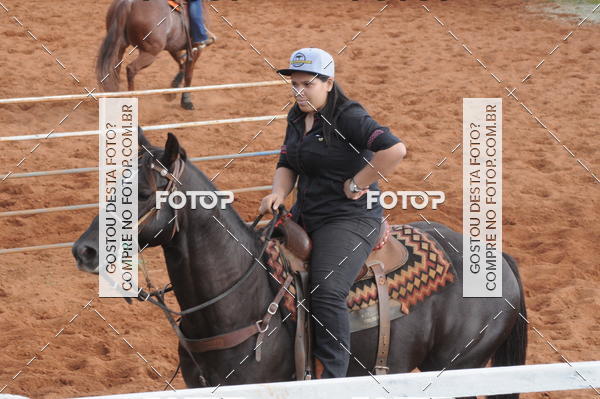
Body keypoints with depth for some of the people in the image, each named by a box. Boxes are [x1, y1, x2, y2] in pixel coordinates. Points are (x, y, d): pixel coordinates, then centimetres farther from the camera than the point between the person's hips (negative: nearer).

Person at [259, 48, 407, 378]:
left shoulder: (348, 118, -15)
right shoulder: (297, 119, 11)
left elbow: (395, 149, -27)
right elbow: (287, 165, 18)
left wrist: (356, 184, -19)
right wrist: (278, 193, -4)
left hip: (350, 219, -9)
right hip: (305, 216, 9)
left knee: (327, 292, -27)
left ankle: (332, 375, -24)